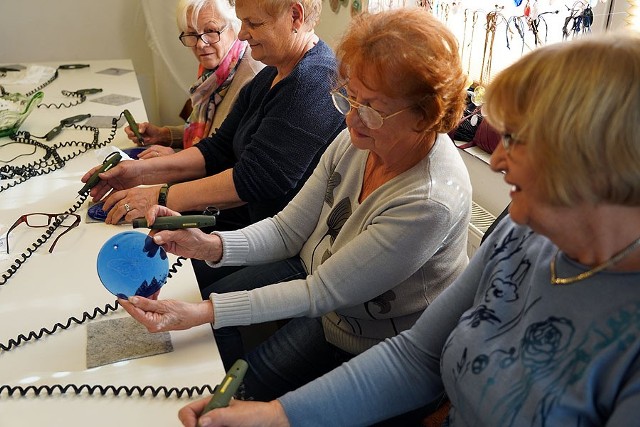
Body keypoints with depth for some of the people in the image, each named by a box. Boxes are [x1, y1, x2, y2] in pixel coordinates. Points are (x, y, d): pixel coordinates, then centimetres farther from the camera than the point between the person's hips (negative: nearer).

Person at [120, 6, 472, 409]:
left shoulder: (431, 201, -35)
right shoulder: (357, 140, -14)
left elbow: (323, 293, -30)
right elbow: (287, 230, -7)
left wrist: (201, 313, -33)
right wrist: (210, 245, -25)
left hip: (354, 340, -6)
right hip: (312, 271, 6)